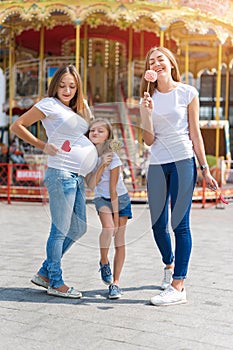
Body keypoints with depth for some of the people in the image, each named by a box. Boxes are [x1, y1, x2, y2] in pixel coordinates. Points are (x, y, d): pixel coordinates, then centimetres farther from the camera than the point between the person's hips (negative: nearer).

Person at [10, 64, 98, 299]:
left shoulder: (81, 107, 18)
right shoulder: (49, 104, -3)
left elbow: (90, 135, 31)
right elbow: (17, 126, -2)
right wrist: (43, 146, -6)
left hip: (78, 175, 9)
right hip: (61, 173, -9)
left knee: (78, 228, 12)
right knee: (61, 229, -3)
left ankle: (45, 273, 23)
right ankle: (55, 283, 9)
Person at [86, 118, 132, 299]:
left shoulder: (113, 157, -22)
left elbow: (113, 189, -20)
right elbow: (91, 185, -19)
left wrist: (117, 216, -17)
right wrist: (101, 166, -32)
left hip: (120, 198, -2)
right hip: (102, 198, 2)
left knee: (120, 238, -5)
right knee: (108, 227, -25)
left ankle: (115, 282, 2)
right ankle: (104, 261, 0)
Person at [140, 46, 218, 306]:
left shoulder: (187, 93, 2)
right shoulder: (149, 98, 9)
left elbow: (195, 134, 3)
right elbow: (149, 140, 4)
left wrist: (205, 169, 0)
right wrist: (146, 113, -12)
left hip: (183, 162, -4)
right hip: (157, 165, 4)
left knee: (180, 223, -6)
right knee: (158, 224, 8)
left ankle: (177, 287, -3)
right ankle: (169, 264, 36)